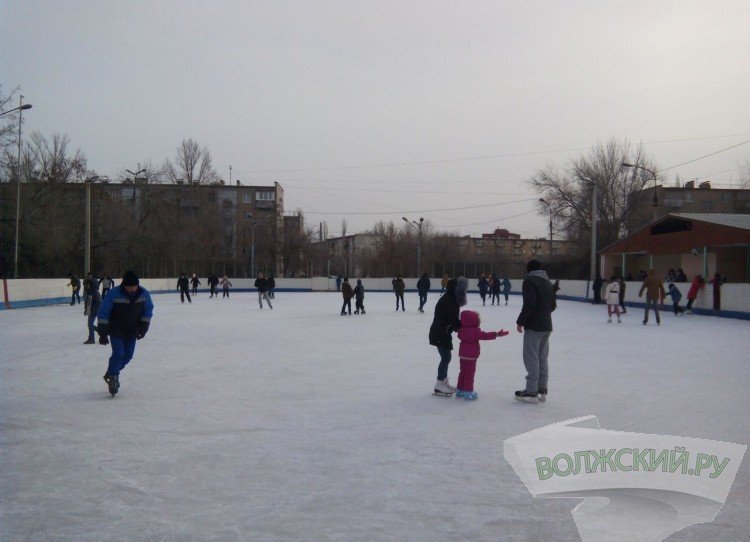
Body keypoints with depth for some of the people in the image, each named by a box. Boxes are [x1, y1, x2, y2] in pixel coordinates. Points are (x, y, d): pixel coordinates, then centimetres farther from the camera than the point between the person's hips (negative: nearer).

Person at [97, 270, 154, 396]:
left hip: (132, 331, 4)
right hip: (116, 330, -4)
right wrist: (103, 333, -15)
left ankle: (111, 373, 28)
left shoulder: (144, 294, -13)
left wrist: (144, 328, 0)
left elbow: (148, 311, 4)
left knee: (128, 355, 7)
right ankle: (112, 377, -3)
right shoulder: (114, 294, -23)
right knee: (118, 353, -16)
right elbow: (103, 313, -15)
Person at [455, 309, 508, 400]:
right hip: (471, 356, -7)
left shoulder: (461, 330, 2)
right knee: (470, 374, 0)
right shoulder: (476, 331, -20)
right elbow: (486, 335, -23)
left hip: (462, 355, 7)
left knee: (463, 372, 17)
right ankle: (468, 392, 3)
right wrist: (498, 334, -22)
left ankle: (459, 390, 24)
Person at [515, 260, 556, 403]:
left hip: (533, 326, -8)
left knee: (531, 358, -5)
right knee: (543, 358, 13)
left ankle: (531, 392, -5)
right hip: (547, 326, 8)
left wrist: (520, 321, -12)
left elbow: (529, 304, -20)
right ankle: (542, 390, 18)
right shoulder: (547, 282, 14)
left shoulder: (529, 281, -11)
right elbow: (553, 305, 17)